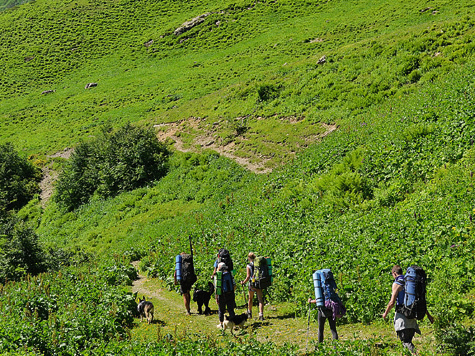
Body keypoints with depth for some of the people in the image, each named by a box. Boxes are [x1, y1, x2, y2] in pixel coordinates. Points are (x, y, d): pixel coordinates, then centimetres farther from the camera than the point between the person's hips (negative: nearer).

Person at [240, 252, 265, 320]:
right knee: (260, 299, 1)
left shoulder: (248, 266, -8)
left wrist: (243, 282, 2)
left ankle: (249, 313, 33)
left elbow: (248, 276, -12)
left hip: (252, 284, -2)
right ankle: (261, 315, -12)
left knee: (250, 299, 18)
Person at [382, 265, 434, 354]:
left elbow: (392, 302, -13)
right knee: (408, 341, 15)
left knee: (405, 341, -7)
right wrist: (428, 314, 19)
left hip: (402, 316, -7)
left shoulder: (397, 283, -8)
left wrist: (385, 313, 3)